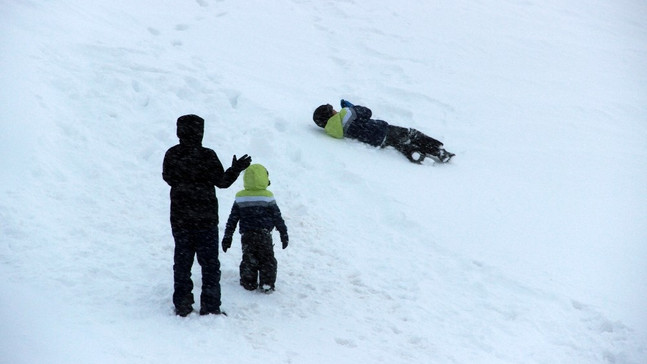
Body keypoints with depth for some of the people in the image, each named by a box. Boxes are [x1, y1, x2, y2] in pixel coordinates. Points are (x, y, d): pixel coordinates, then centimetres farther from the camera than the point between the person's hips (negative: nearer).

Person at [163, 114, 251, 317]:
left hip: (179, 219, 3)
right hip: (205, 219, -3)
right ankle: (210, 307, 7)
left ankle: (182, 305, 15)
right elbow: (222, 182, -9)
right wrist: (236, 169, 6)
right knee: (210, 264, 7)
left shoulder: (172, 155, -3)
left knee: (182, 262, 13)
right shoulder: (207, 156, -15)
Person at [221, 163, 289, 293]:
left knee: (248, 259, 12)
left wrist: (227, 237, 10)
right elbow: (277, 218, -2)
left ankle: (248, 282, 12)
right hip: (264, 235, -2)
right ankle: (267, 284, 2)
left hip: (247, 236, 2)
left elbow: (232, 219, 3)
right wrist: (284, 234, 9)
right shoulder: (268, 197, -7)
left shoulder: (240, 198, 0)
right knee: (267, 260, 7)